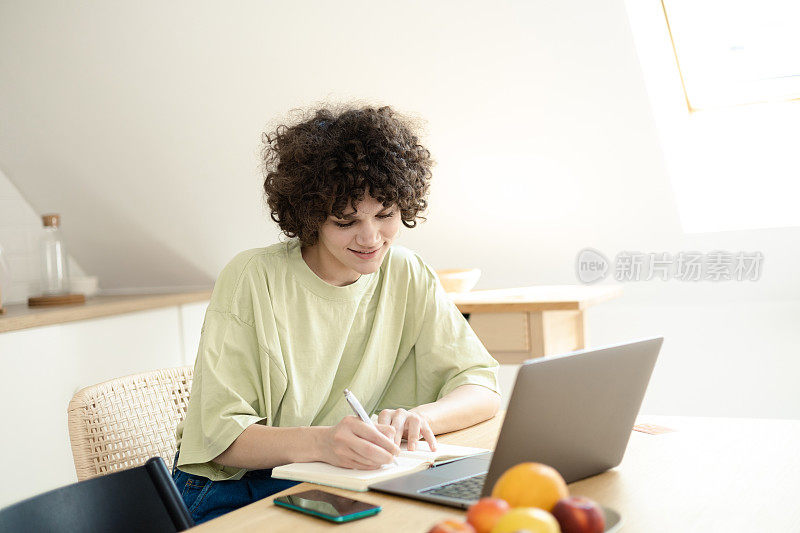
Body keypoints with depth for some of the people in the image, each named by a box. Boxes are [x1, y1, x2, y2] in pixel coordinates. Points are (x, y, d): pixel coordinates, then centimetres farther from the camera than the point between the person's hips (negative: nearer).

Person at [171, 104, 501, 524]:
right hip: (235, 492, -3)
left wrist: (420, 417, -23)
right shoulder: (253, 280, -14)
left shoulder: (408, 277, -1)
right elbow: (219, 435, -16)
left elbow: (482, 387, -1)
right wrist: (319, 442, -36)